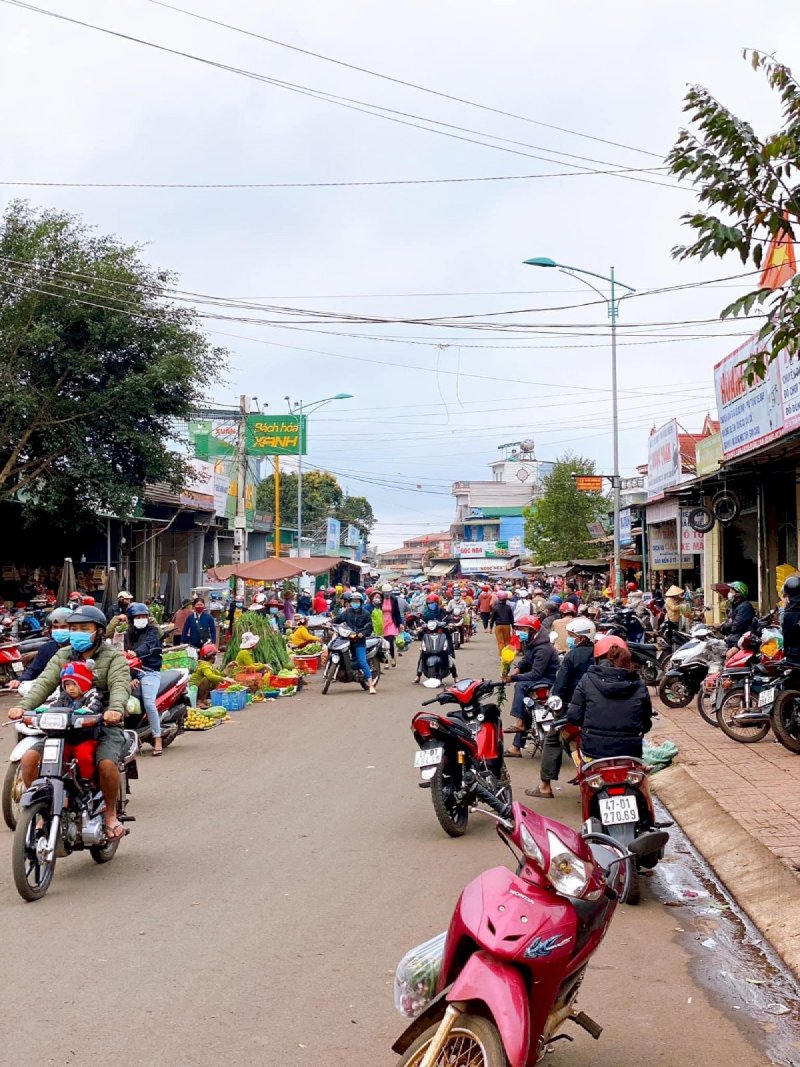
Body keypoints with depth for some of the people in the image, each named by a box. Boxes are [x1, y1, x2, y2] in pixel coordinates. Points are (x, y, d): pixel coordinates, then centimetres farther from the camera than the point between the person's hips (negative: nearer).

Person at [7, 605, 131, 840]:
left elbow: (120, 686, -15)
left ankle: (110, 813, -4)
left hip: (104, 724, -4)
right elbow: (44, 683, 0)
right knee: (29, 758, -16)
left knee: (107, 763, -32)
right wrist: (23, 706, -21)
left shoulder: (114, 658, 3)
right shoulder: (62, 657, 15)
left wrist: (115, 709, -38)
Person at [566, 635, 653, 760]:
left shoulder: (587, 680, -3)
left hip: (593, 751, -1)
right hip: (629, 754, 1)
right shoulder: (639, 685, 0)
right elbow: (646, 724, 3)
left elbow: (573, 717, -5)